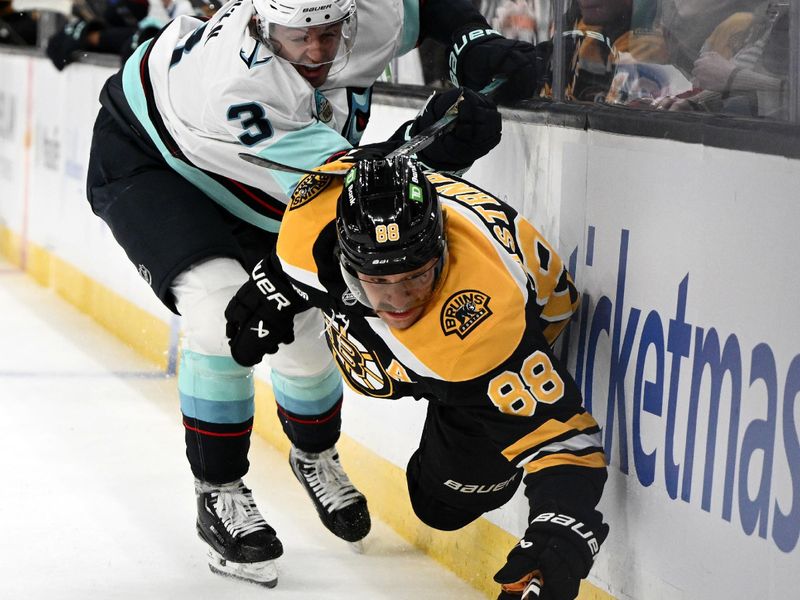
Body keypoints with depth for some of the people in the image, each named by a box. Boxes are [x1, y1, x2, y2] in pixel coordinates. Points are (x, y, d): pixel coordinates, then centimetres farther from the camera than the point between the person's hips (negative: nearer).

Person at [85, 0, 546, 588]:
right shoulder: (231, 82, -44)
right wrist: (425, 143, -53)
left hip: (253, 196, 7)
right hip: (145, 162, -6)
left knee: (302, 337, 8)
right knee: (228, 316, -28)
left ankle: (316, 456, 41)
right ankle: (219, 494, -7)